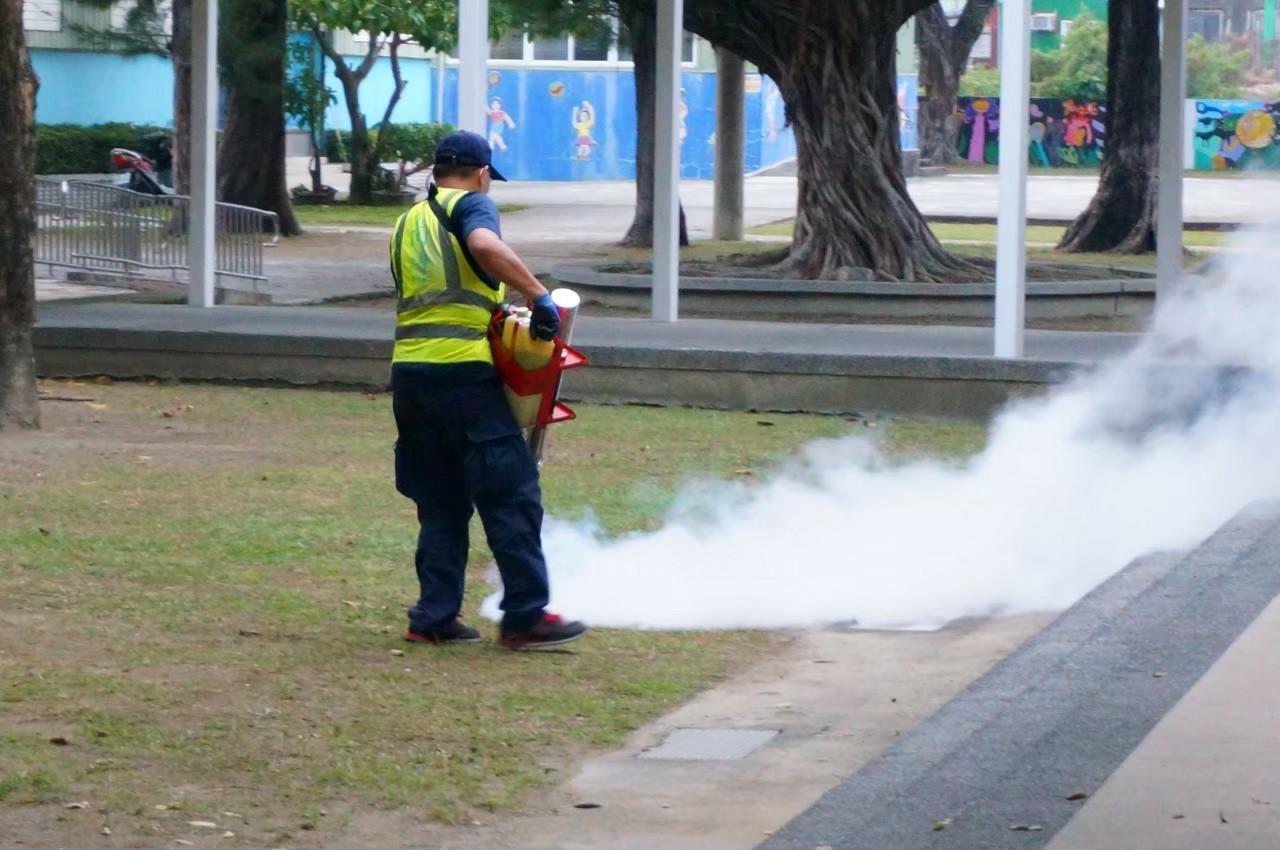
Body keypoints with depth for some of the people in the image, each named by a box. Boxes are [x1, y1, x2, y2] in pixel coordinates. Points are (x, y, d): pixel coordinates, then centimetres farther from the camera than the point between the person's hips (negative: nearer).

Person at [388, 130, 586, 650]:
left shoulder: (408, 223, 24)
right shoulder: (472, 204, 1)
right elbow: (485, 245, -22)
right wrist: (539, 295, -20)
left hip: (408, 370, 8)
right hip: (461, 369, -8)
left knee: (440, 501, 14)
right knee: (511, 493, -3)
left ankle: (434, 616, 11)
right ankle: (525, 617, -4)